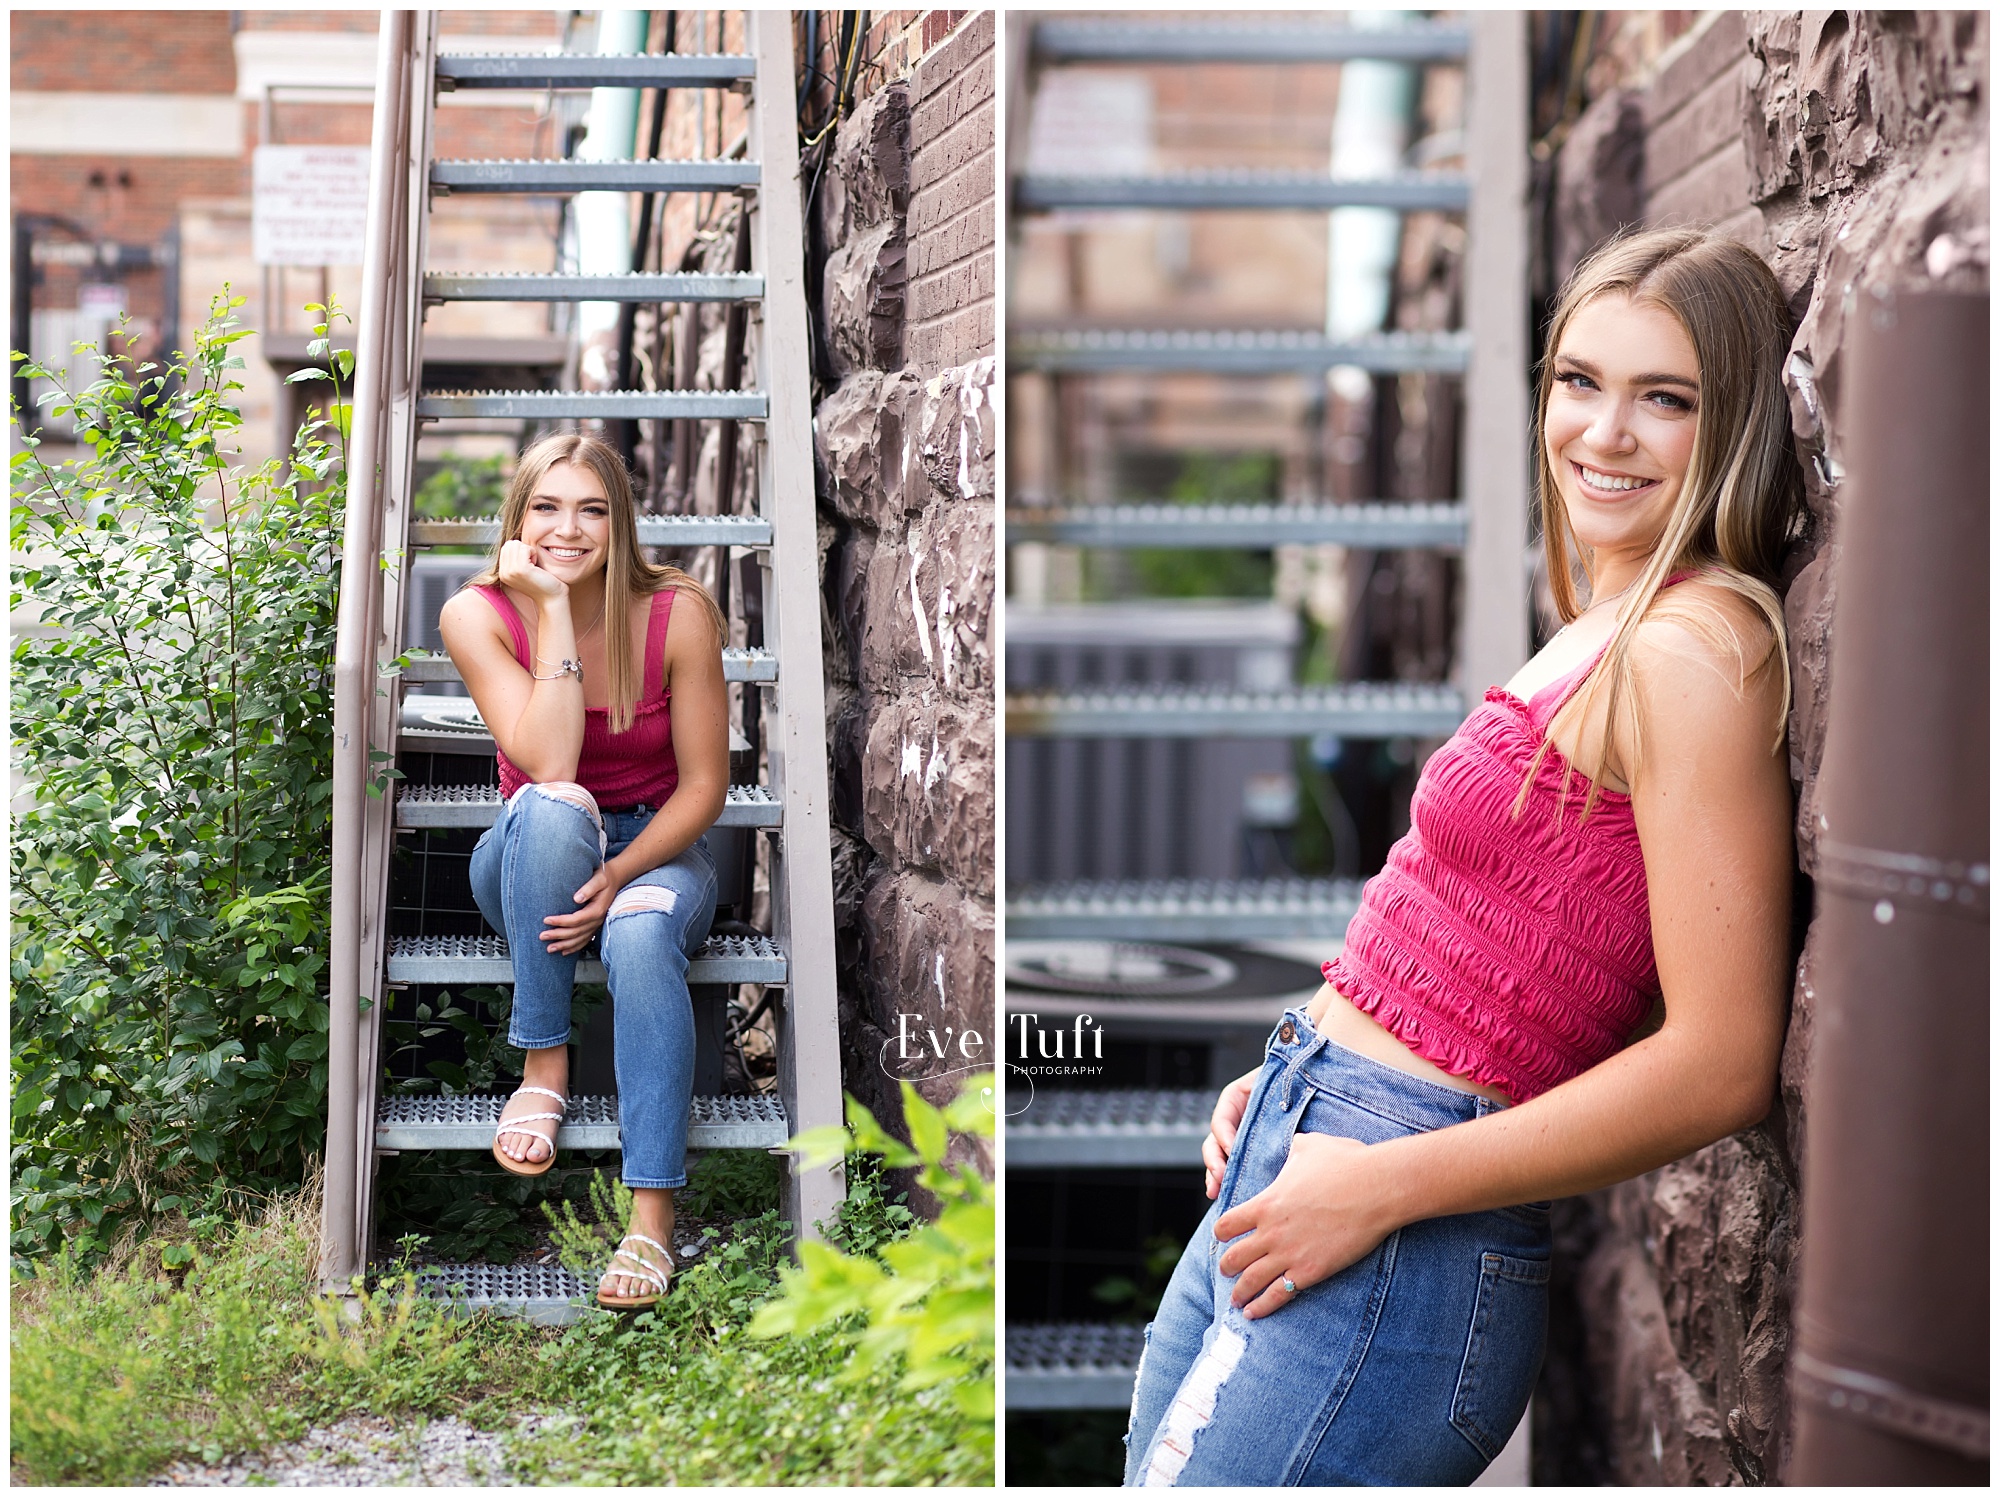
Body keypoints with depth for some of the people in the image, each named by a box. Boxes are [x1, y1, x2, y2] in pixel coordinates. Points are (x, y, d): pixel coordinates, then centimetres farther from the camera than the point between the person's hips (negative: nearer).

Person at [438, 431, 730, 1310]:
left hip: (655, 849, 0)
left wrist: (619, 876, -24)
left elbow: (703, 784, -9)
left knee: (640, 938, -35)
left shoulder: (678, 613, -13)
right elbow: (548, 765, -25)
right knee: (553, 808, -35)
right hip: (530, 863, 1)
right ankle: (544, 1070, -26)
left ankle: (653, 1218, -35)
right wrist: (553, 612, -28)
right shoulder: (477, 616, -12)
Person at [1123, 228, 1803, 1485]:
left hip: (1395, 1268, -9)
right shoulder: (1602, 628, 12)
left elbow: (1721, 1062, -20)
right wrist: (1302, 1075, 9)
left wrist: (1379, 1182, -16)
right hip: (1288, 1164, 9)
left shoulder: (1696, 647, -15)